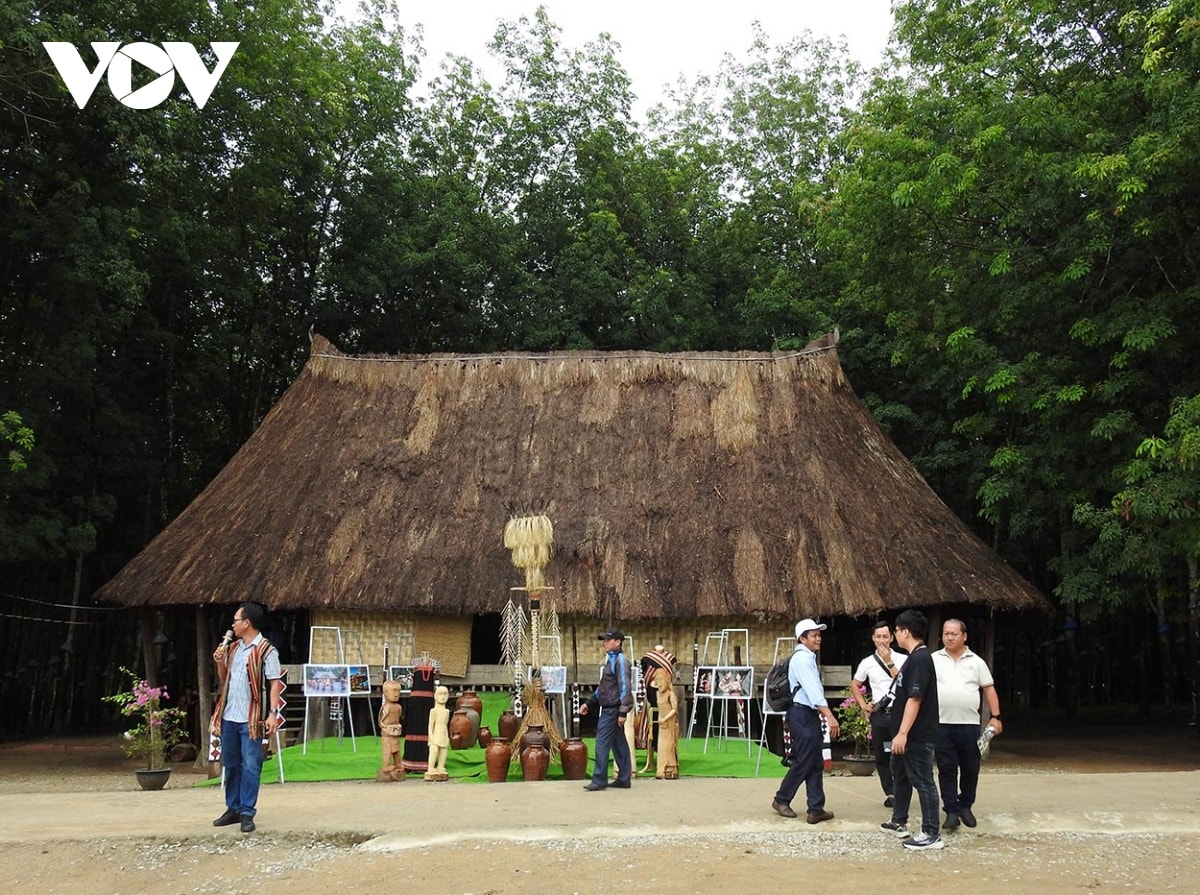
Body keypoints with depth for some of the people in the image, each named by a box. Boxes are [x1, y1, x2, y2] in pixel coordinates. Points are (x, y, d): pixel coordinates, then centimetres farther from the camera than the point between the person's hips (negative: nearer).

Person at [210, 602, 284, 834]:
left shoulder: (266, 650, -10)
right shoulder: (233, 648, 12)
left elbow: (275, 683, -12)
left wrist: (273, 713, -19)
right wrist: (220, 663, 2)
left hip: (251, 718, -7)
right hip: (229, 716, 7)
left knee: (250, 766, -2)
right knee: (230, 764, 14)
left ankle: (247, 813, 4)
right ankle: (233, 809, 24)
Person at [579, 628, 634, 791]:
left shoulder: (620, 660, -12)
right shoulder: (610, 660, 18)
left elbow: (625, 687, -18)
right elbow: (603, 687, 24)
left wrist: (623, 712, -22)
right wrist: (589, 703, 19)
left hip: (612, 709, -10)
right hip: (607, 708, 10)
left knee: (602, 743, -8)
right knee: (618, 744, 11)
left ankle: (599, 780, -5)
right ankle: (624, 779, 15)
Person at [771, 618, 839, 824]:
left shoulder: (808, 657, 16)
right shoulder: (802, 658, -15)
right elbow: (813, 690, -24)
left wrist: (821, 712, 22)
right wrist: (830, 716, -29)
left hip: (809, 715, 10)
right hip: (802, 715, -10)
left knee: (815, 763, 8)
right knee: (804, 762, -3)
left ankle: (816, 809, 10)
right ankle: (781, 800, 11)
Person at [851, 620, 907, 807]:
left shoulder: (902, 659, -1)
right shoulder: (867, 663, 6)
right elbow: (855, 686, 18)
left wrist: (890, 663, -16)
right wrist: (863, 704, 6)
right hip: (879, 714, 3)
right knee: (881, 756, 6)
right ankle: (889, 793, 16)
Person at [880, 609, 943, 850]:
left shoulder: (920, 659, -21)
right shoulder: (914, 657, 11)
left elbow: (915, 698, -26)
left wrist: (902, 733, -27)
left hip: (918, 736, -11)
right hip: (908, 734, 11)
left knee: (922, 781, -3)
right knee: (900, 775, 22)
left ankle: (931, 834, 4)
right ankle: (899, 822, 36)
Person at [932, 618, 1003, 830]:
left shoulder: (976, 661, 6)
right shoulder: (933, 660, 4)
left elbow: (989, 689, 8)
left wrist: (995, 717, 1)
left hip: (969, 724, 1)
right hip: (942, 724, -1)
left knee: (970, 769, 9)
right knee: (947, 769, 0)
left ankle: (965, 807, 26)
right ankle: (951, 811, 4)